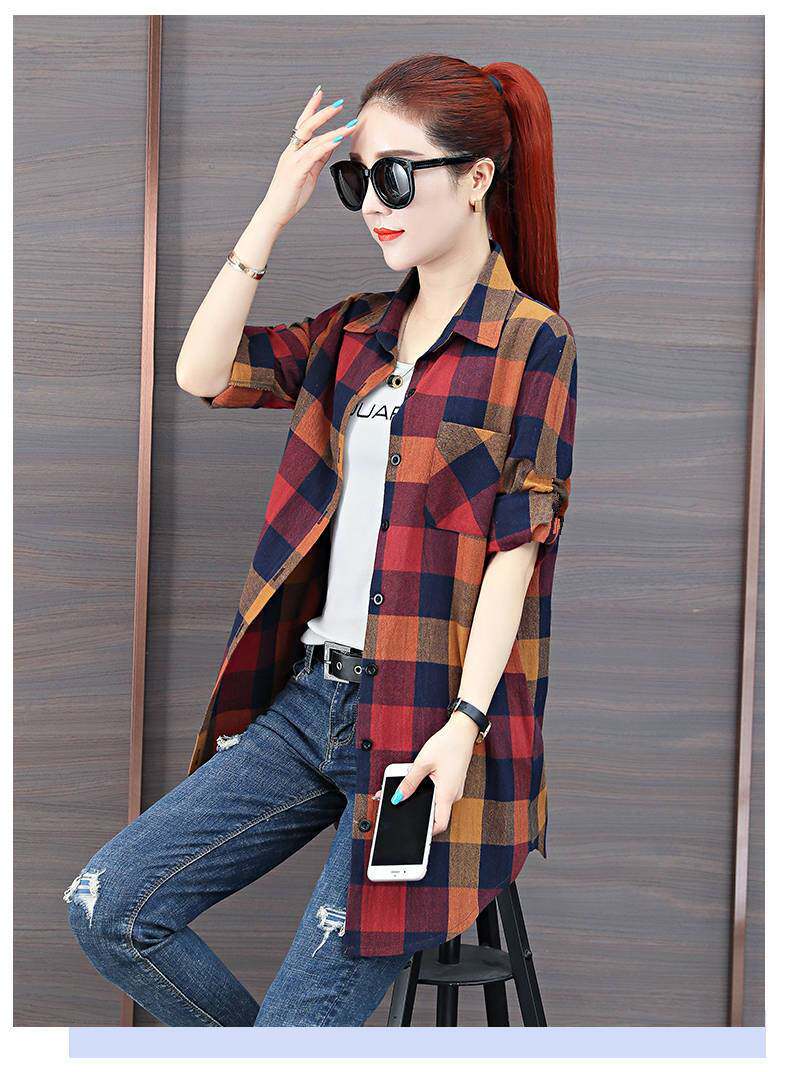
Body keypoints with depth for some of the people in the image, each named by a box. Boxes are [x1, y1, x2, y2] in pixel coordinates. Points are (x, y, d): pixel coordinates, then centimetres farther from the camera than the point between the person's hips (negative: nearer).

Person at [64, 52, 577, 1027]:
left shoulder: (533, 341, -4)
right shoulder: (356, 332, 14)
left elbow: (515, 545, -10)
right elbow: (202, 374, 1)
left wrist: (463, 725, -17)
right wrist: (273, 214, -3)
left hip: (427, 718, -6)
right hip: (309, 698, 7)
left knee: (301, 1020, -7)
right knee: (107, 907, 2)